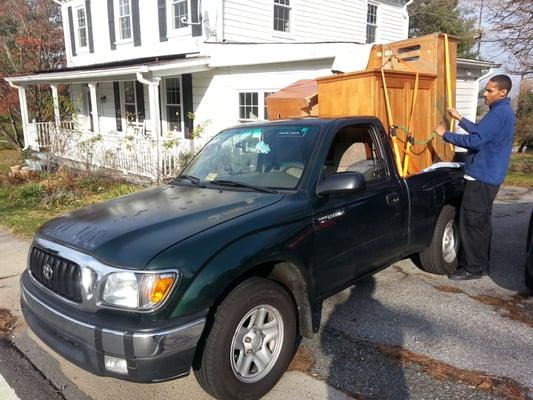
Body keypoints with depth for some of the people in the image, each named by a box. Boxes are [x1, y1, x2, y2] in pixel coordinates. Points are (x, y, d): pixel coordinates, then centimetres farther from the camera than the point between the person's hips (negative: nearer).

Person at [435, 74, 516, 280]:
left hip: (482, 177, -11)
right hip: (489, 176, 11)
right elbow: (481, 132, 23)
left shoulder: (499, 113, -19)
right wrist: (460, 119, 19)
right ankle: (481, 262, 28)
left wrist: (446, 134, -16)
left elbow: (475, 141, -25)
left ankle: (473, 268, 3)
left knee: (471, 222, -5)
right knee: (481, 221, 17)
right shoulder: (505, 112, 15)